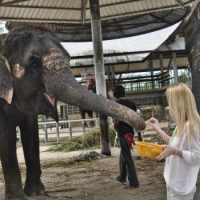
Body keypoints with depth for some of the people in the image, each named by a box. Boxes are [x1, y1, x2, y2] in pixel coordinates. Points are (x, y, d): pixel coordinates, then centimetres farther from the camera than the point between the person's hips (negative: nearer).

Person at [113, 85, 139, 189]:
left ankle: (133, 182, -1)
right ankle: (122, 177, 33)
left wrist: (116, 128, 3)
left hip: (123, 132, -7)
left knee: (127, 157, -4)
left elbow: (117, 120, -15)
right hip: (130, 131, 8)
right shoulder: (131, 102, 8)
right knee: (123, 155, 22)